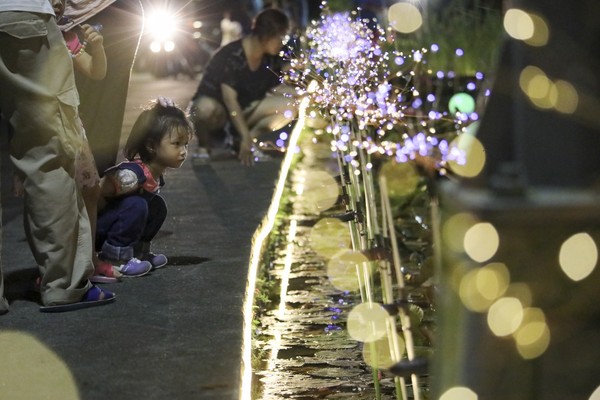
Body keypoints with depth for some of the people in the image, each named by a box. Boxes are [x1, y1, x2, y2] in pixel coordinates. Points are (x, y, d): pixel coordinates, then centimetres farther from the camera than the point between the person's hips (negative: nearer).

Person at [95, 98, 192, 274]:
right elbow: (95, 194, -29)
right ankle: (116, 256, -18)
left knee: (157, 205, 7)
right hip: (94, 229, -9)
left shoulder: (156, 176, -2)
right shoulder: (133, 174, -31)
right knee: (135, 205, -28)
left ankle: (138, 251, 12)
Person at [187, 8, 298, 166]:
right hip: (215, 107, -6)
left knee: (289, 106, -15)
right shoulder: (230, 56, -25)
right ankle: (204, 144, -11)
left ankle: (239, 141, -5)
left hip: (243, 111, 7)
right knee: (207, 107, -44)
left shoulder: (271, 59, -4)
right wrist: (246, 137, -37)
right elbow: (230, 100, -31)